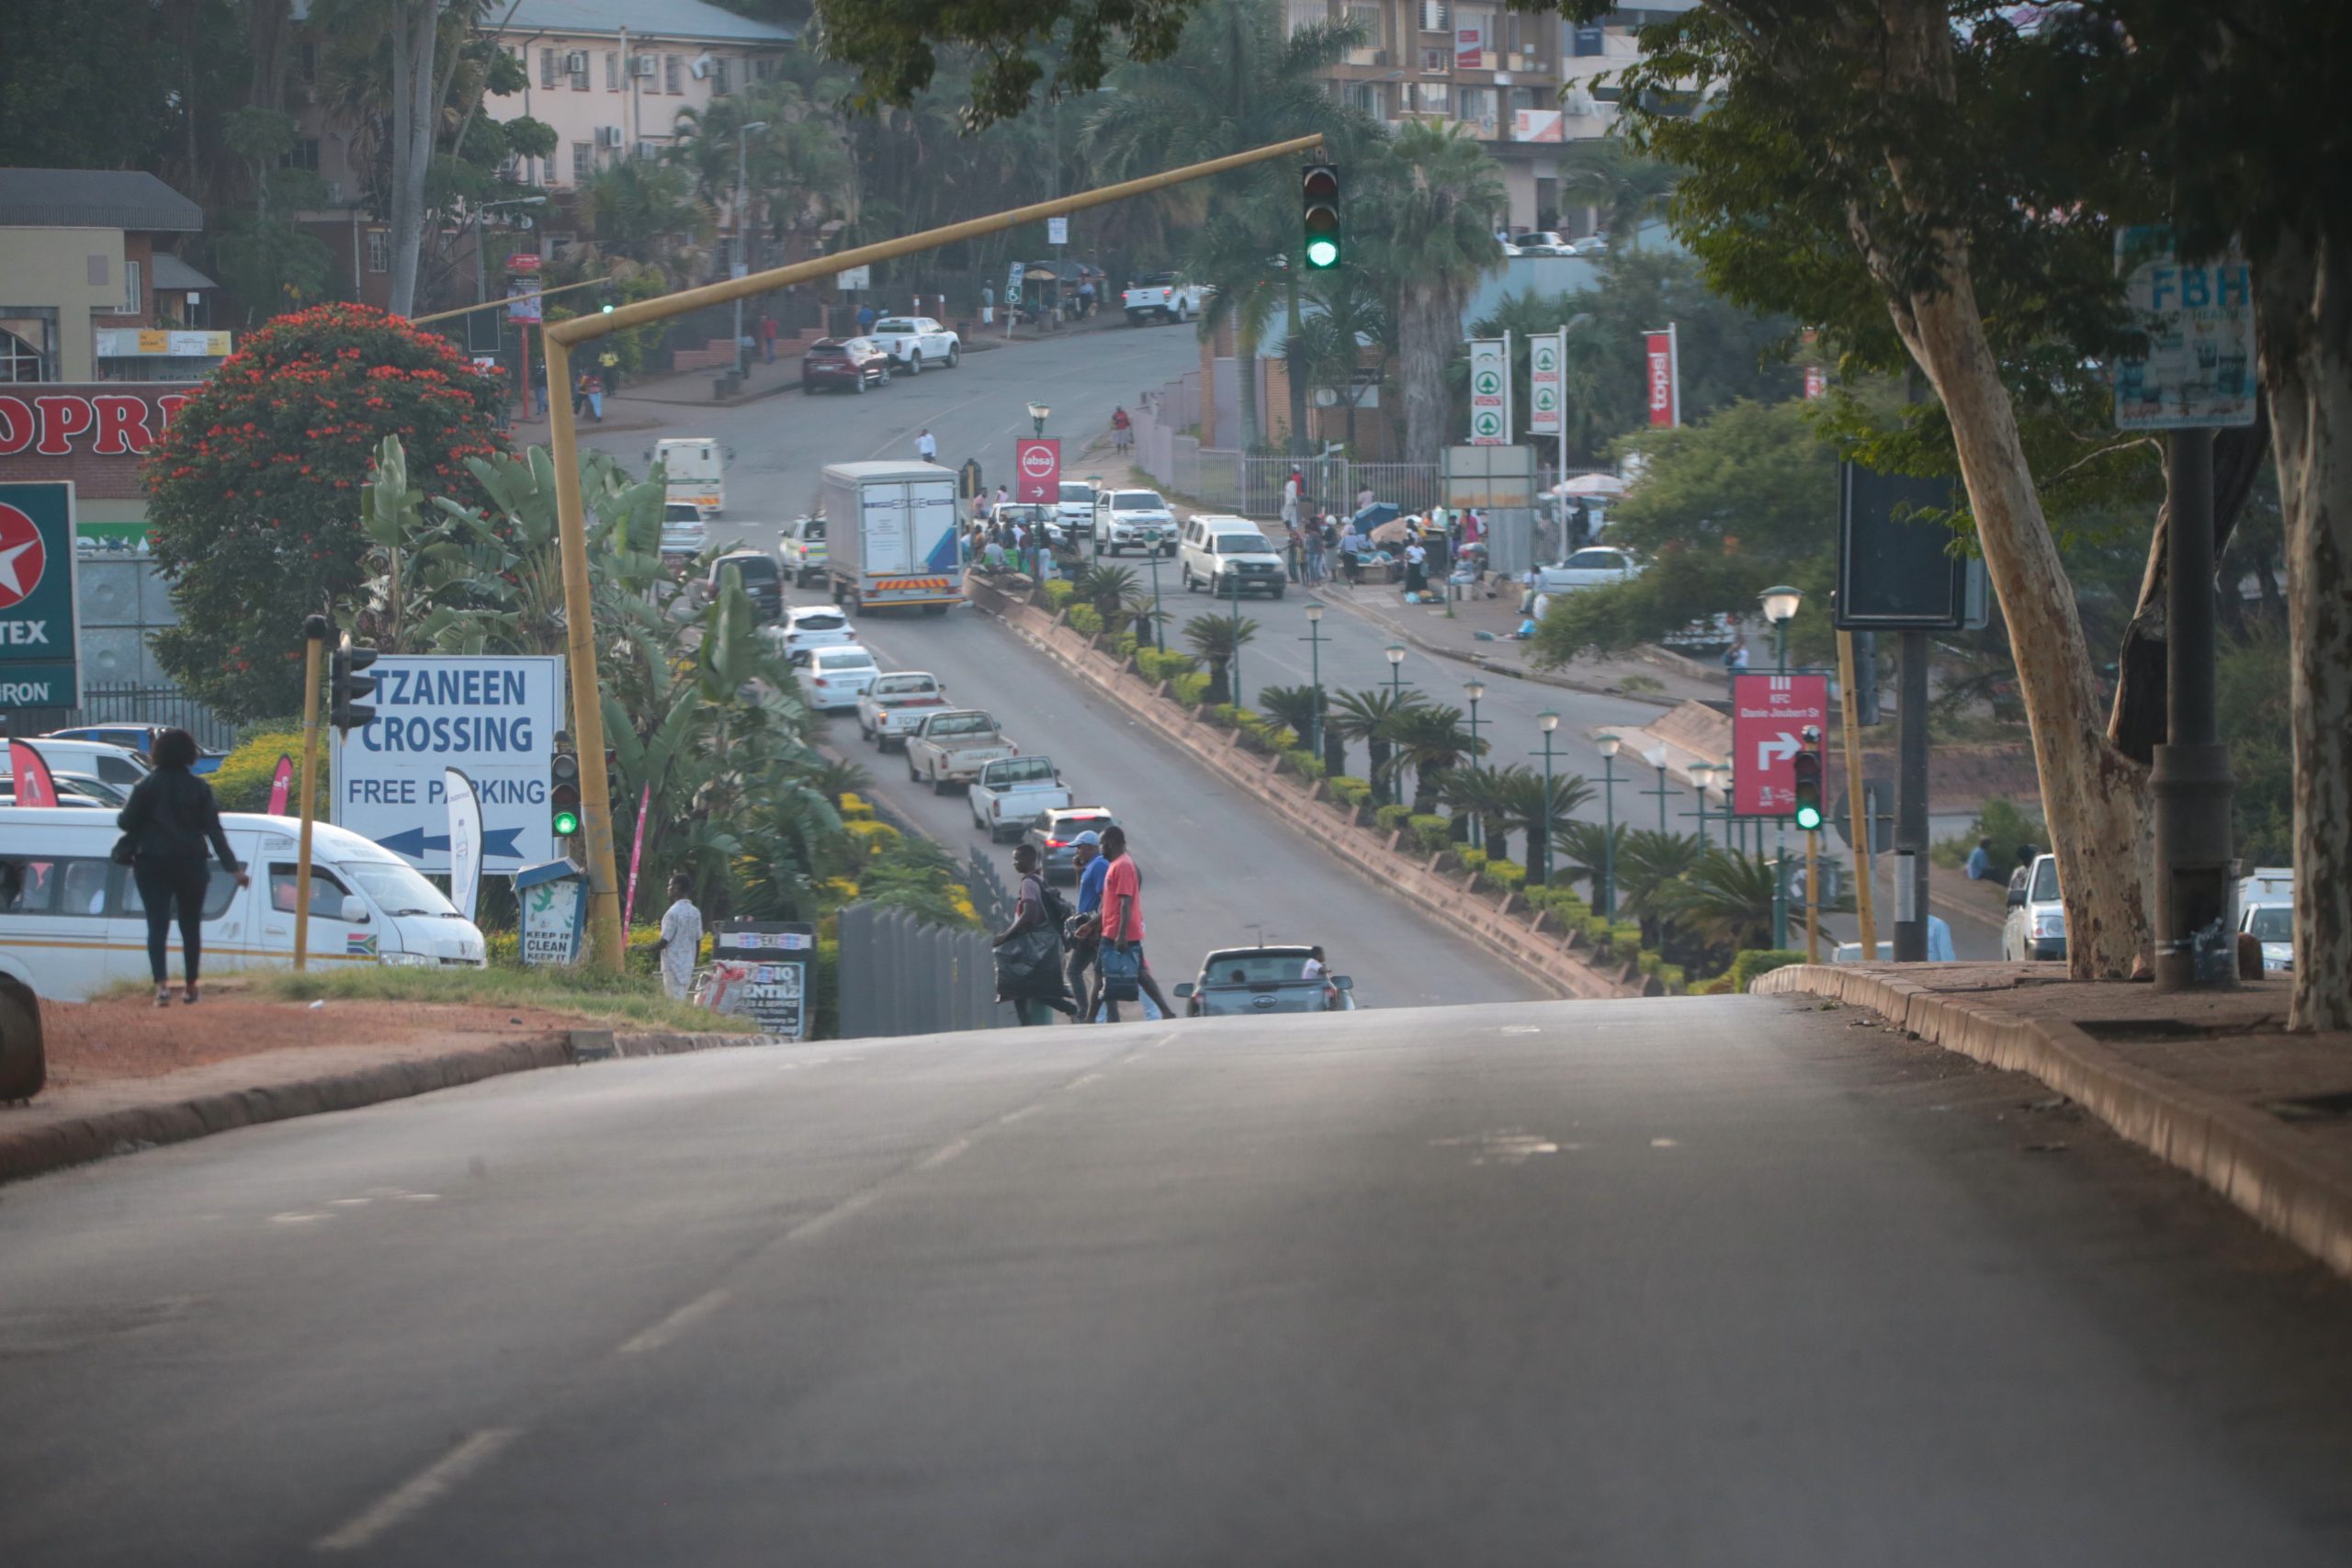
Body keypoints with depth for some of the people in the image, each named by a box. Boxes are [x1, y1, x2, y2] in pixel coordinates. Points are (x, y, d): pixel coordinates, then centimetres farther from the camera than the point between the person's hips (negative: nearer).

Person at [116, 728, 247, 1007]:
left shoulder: (146, 787, -5)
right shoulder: (199, 788, -1)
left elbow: (126, 822, -7)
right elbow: (214, 830, -4)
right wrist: (233, 868, -4)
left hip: (153, 866, -1)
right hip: (190, 866, 1)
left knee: (157, 926, -5)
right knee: (191, 927, 15)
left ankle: (161, 984, -24)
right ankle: (191, 988, 21)